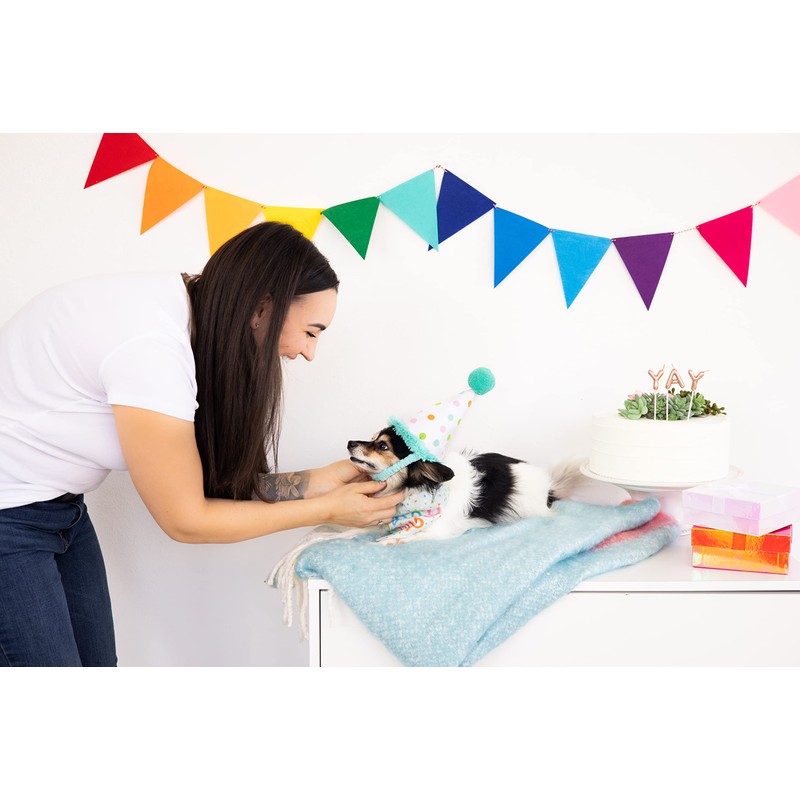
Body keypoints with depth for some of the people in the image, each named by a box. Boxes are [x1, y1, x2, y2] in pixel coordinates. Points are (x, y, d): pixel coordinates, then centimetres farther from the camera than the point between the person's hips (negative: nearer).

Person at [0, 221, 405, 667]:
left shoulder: (193, 318, -4)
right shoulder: (151, 346, -30)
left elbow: (213, 482, 1)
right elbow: (185, 521, -20)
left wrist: (323, 481, -6)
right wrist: (327, 509, -14)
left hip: (59, 506, 8)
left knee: (97, 661, 11)